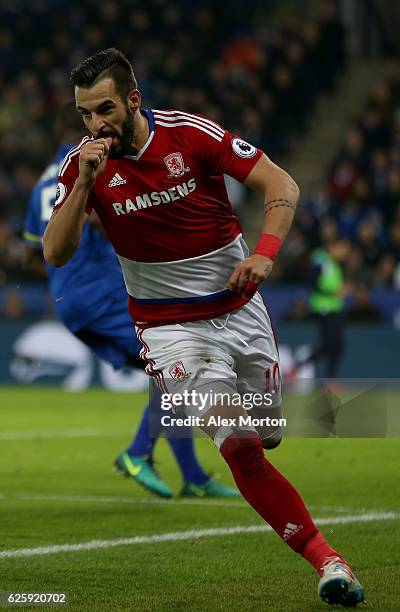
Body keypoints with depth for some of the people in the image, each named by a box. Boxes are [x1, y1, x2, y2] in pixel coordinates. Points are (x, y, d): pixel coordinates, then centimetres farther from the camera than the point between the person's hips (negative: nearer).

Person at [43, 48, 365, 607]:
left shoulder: (191, 133, -12)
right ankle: (325, 559, -14)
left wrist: (265, 252, -26)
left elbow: (282, 185, -10)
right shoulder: (84, 165, -8)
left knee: (266, 433, 13)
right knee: (239, 446, -19)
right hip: (170, 325, -1)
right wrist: (84, 182, -28)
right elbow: (56, 253, -15)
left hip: (239, 309, 1)